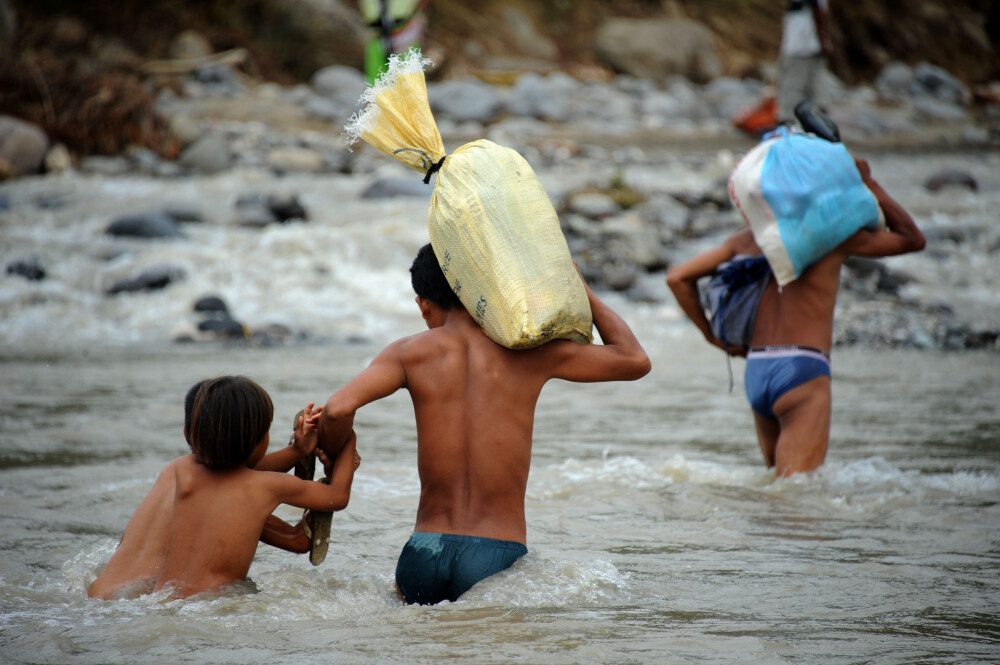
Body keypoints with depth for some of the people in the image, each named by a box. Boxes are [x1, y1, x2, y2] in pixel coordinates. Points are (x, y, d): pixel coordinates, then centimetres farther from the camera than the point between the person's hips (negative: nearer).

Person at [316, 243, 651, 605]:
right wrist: (580, 288, 25)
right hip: (497, 558, -1)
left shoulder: (411, 352, 5)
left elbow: (338, 408, -10)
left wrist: (333, 454, 12)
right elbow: (635, 360, 16)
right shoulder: (531, 352, 6)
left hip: (425, 555, 1)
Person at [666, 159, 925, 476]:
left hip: (755, 370, 6)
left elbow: (677, 277, 15)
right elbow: (913, 239, 12)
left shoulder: (747, 239, 13)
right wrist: (869, 184, 15)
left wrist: (713, 336, 19)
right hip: (803, 369, -6)